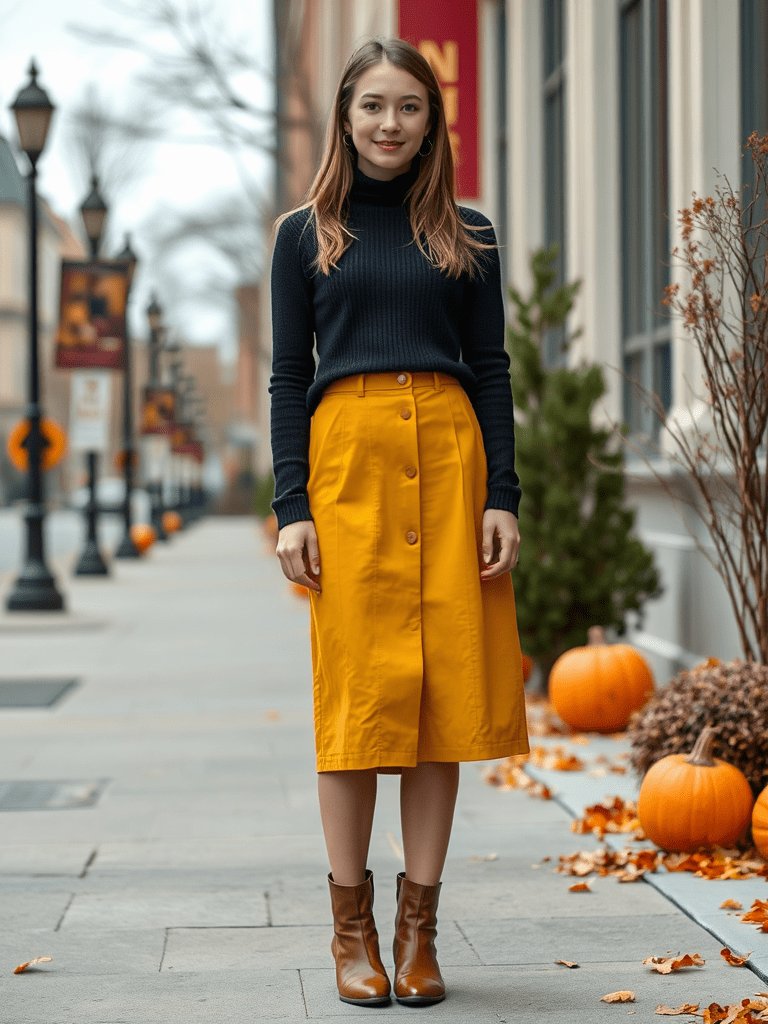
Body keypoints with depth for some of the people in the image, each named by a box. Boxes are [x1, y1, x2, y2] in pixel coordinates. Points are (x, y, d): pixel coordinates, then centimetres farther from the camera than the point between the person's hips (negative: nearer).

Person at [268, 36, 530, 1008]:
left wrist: (502, 495, -1)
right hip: (346, 458, -1)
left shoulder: (467, 236, 13)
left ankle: (418, 926, 7)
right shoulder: (305, 235, 9)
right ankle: (351, 927, 6)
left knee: (444, 687, -1)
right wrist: (291, 506, -4)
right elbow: (287, 376, 6)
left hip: (450, 458, 2)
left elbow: (491, 371, 10)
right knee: (355, 692, -3)